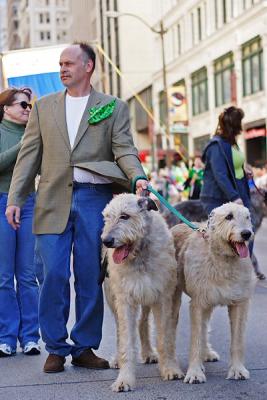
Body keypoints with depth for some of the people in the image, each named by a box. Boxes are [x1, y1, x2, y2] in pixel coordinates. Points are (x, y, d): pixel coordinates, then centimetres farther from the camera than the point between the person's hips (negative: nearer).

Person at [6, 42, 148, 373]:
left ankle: (85, 348, 14)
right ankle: (56, 349, 9)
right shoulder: (43, 107, 15)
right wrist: (14, 199, 3)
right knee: (54, 275, -3)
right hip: (53, 201, 1)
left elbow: (124, 149, 1)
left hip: (95, 199, -1)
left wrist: (138, 177, -19)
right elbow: (29, 156, 11)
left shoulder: (113, 107, 10)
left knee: (91, 278, 3)